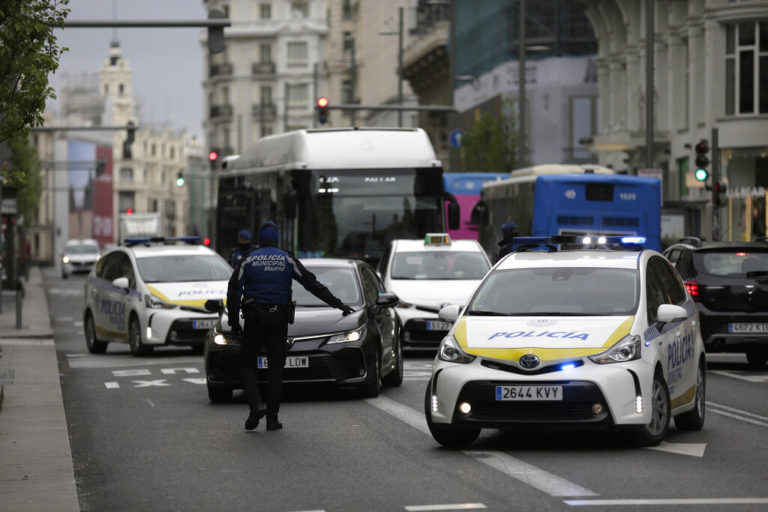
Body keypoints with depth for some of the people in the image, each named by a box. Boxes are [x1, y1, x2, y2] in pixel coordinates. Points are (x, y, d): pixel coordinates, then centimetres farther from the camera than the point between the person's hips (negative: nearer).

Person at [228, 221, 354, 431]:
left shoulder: (248, 260, 3)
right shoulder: (288, 260, 4)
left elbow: (235, 293, -1)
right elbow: (313, 284, 1)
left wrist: (234, 323, 5)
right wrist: (338, 304, 4)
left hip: (254, 319, -1)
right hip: (279, 319, 1)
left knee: (247, 365, 8)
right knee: (275, 367, 6)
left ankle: (256, 404, -16)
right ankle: (272, 418, 2)